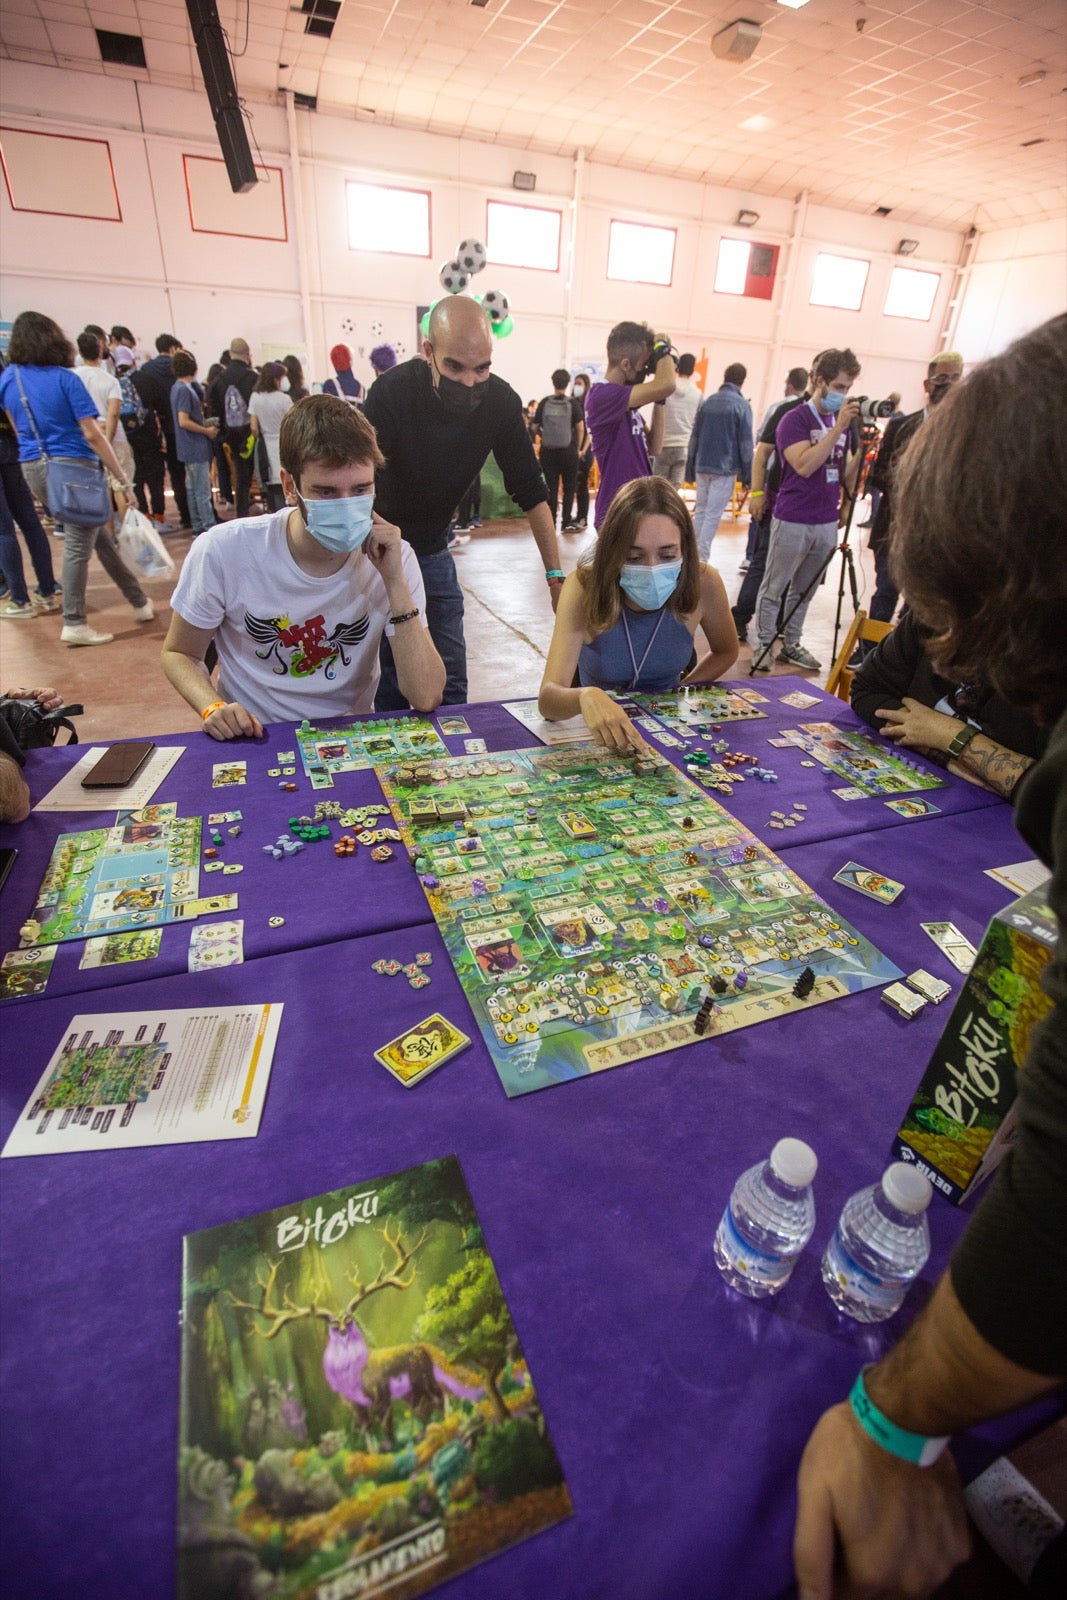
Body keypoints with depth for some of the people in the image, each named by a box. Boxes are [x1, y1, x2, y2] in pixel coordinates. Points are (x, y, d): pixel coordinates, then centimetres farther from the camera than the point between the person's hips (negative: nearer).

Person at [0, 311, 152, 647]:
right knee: (78, 545, -2)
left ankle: (139, 602, 21)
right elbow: (92, 435, -14)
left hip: (32, 468, 7)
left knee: (97, 534, 17)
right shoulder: (64, 379, -8)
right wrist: (123, 479, -12)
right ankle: (74, 624, 0)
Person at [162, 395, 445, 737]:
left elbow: (426, 699, -18)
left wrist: (395, 582, -23)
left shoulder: (392, 558, -11)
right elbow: (179, 654, 2)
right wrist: (213, 708, -18)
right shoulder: (223, 552, -13)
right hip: (249, 739, 0)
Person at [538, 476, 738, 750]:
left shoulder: (703, 583, -17)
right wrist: (586, 697, -56)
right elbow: (547, 698, -35)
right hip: (599, 732, -1)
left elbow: (725, 652, 5)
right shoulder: (586, 587, -24)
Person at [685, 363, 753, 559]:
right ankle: (701, 558, -4)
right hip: (725, 468, -5)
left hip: (702, 466, 5)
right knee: (713, 514, -3)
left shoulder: (707, 401, 9)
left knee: (700, 510, 13)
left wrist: (690, 469, 15)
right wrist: (747, 475, -1)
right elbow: (745, 443, -6)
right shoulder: (741, 405, -5)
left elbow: (695, 436, 10)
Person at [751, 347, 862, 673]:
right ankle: (763, 644, 13)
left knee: (803, 591, 12)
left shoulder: (843, 422, 12)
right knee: (773, 588, 2)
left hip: (827, 522, 6)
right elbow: (804, 465, -21)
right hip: (793, 521, -6)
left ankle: (791, 645, 23)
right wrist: (838, 428, -21)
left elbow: (847, 477, 12)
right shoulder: (795, 419, -6)